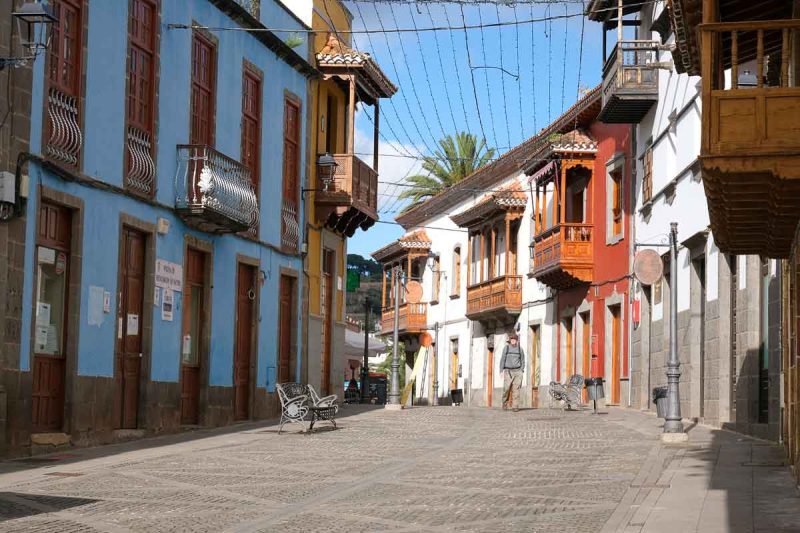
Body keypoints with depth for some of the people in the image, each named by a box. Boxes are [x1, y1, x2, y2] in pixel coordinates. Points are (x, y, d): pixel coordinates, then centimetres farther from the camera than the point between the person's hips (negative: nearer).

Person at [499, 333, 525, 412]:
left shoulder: (520, 349, 5)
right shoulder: (506, 348, 2)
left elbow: (522, 360, 9)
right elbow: (503, 359, 3)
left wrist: (521, 371, -1)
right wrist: (502, 371, -4)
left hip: (517, 371, 0)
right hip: (508, 371, 0)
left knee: (516, 389, -8)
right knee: (506, 388, -9)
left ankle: (515, 406, -7)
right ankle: (505, 402, 15)